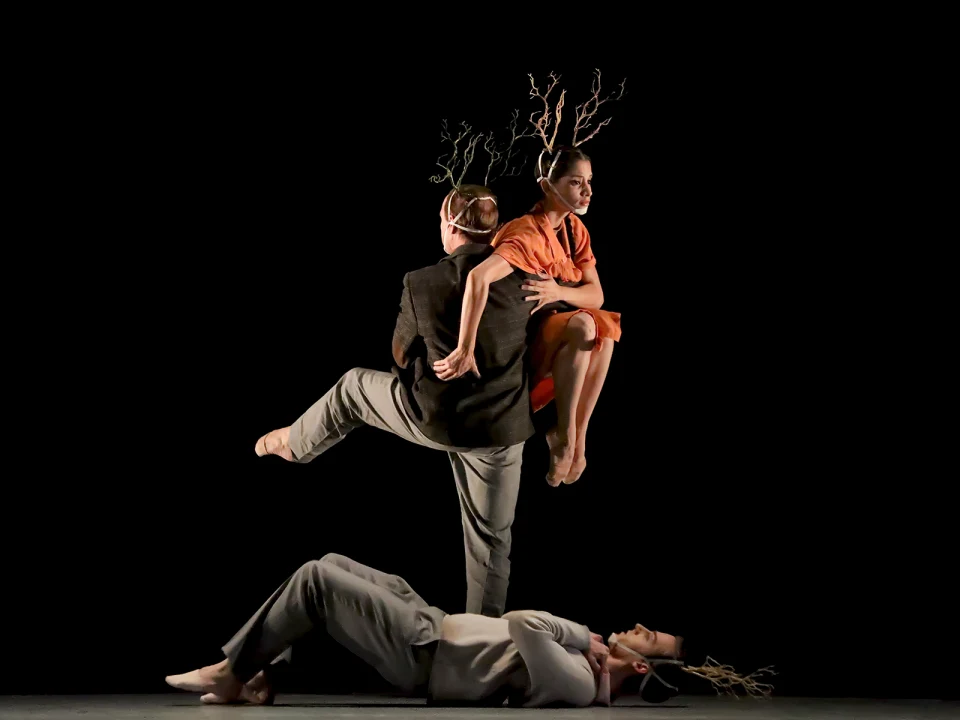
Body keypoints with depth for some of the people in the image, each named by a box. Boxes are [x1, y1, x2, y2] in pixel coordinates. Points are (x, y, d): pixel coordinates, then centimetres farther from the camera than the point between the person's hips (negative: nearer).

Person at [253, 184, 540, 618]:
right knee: (490, 538, 15)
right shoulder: (521, 281, -8)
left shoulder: (422, 283, -11)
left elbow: (402, 356, 2)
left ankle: (294, 444, 51)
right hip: (501, 428, 1)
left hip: (434, 418, -1)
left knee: (353, 387, 28)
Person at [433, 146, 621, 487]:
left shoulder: (574, 229, 1)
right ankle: (564, 434, -21)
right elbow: (478, 277, -42)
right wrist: (465, 350, -48)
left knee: (603, 329, -21)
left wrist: (558, 292, -28)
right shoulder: (528, 235, -24)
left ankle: (577, 436, -15)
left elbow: (595, 295, -5)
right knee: (583, 325, -31)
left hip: (553, 340, 8)